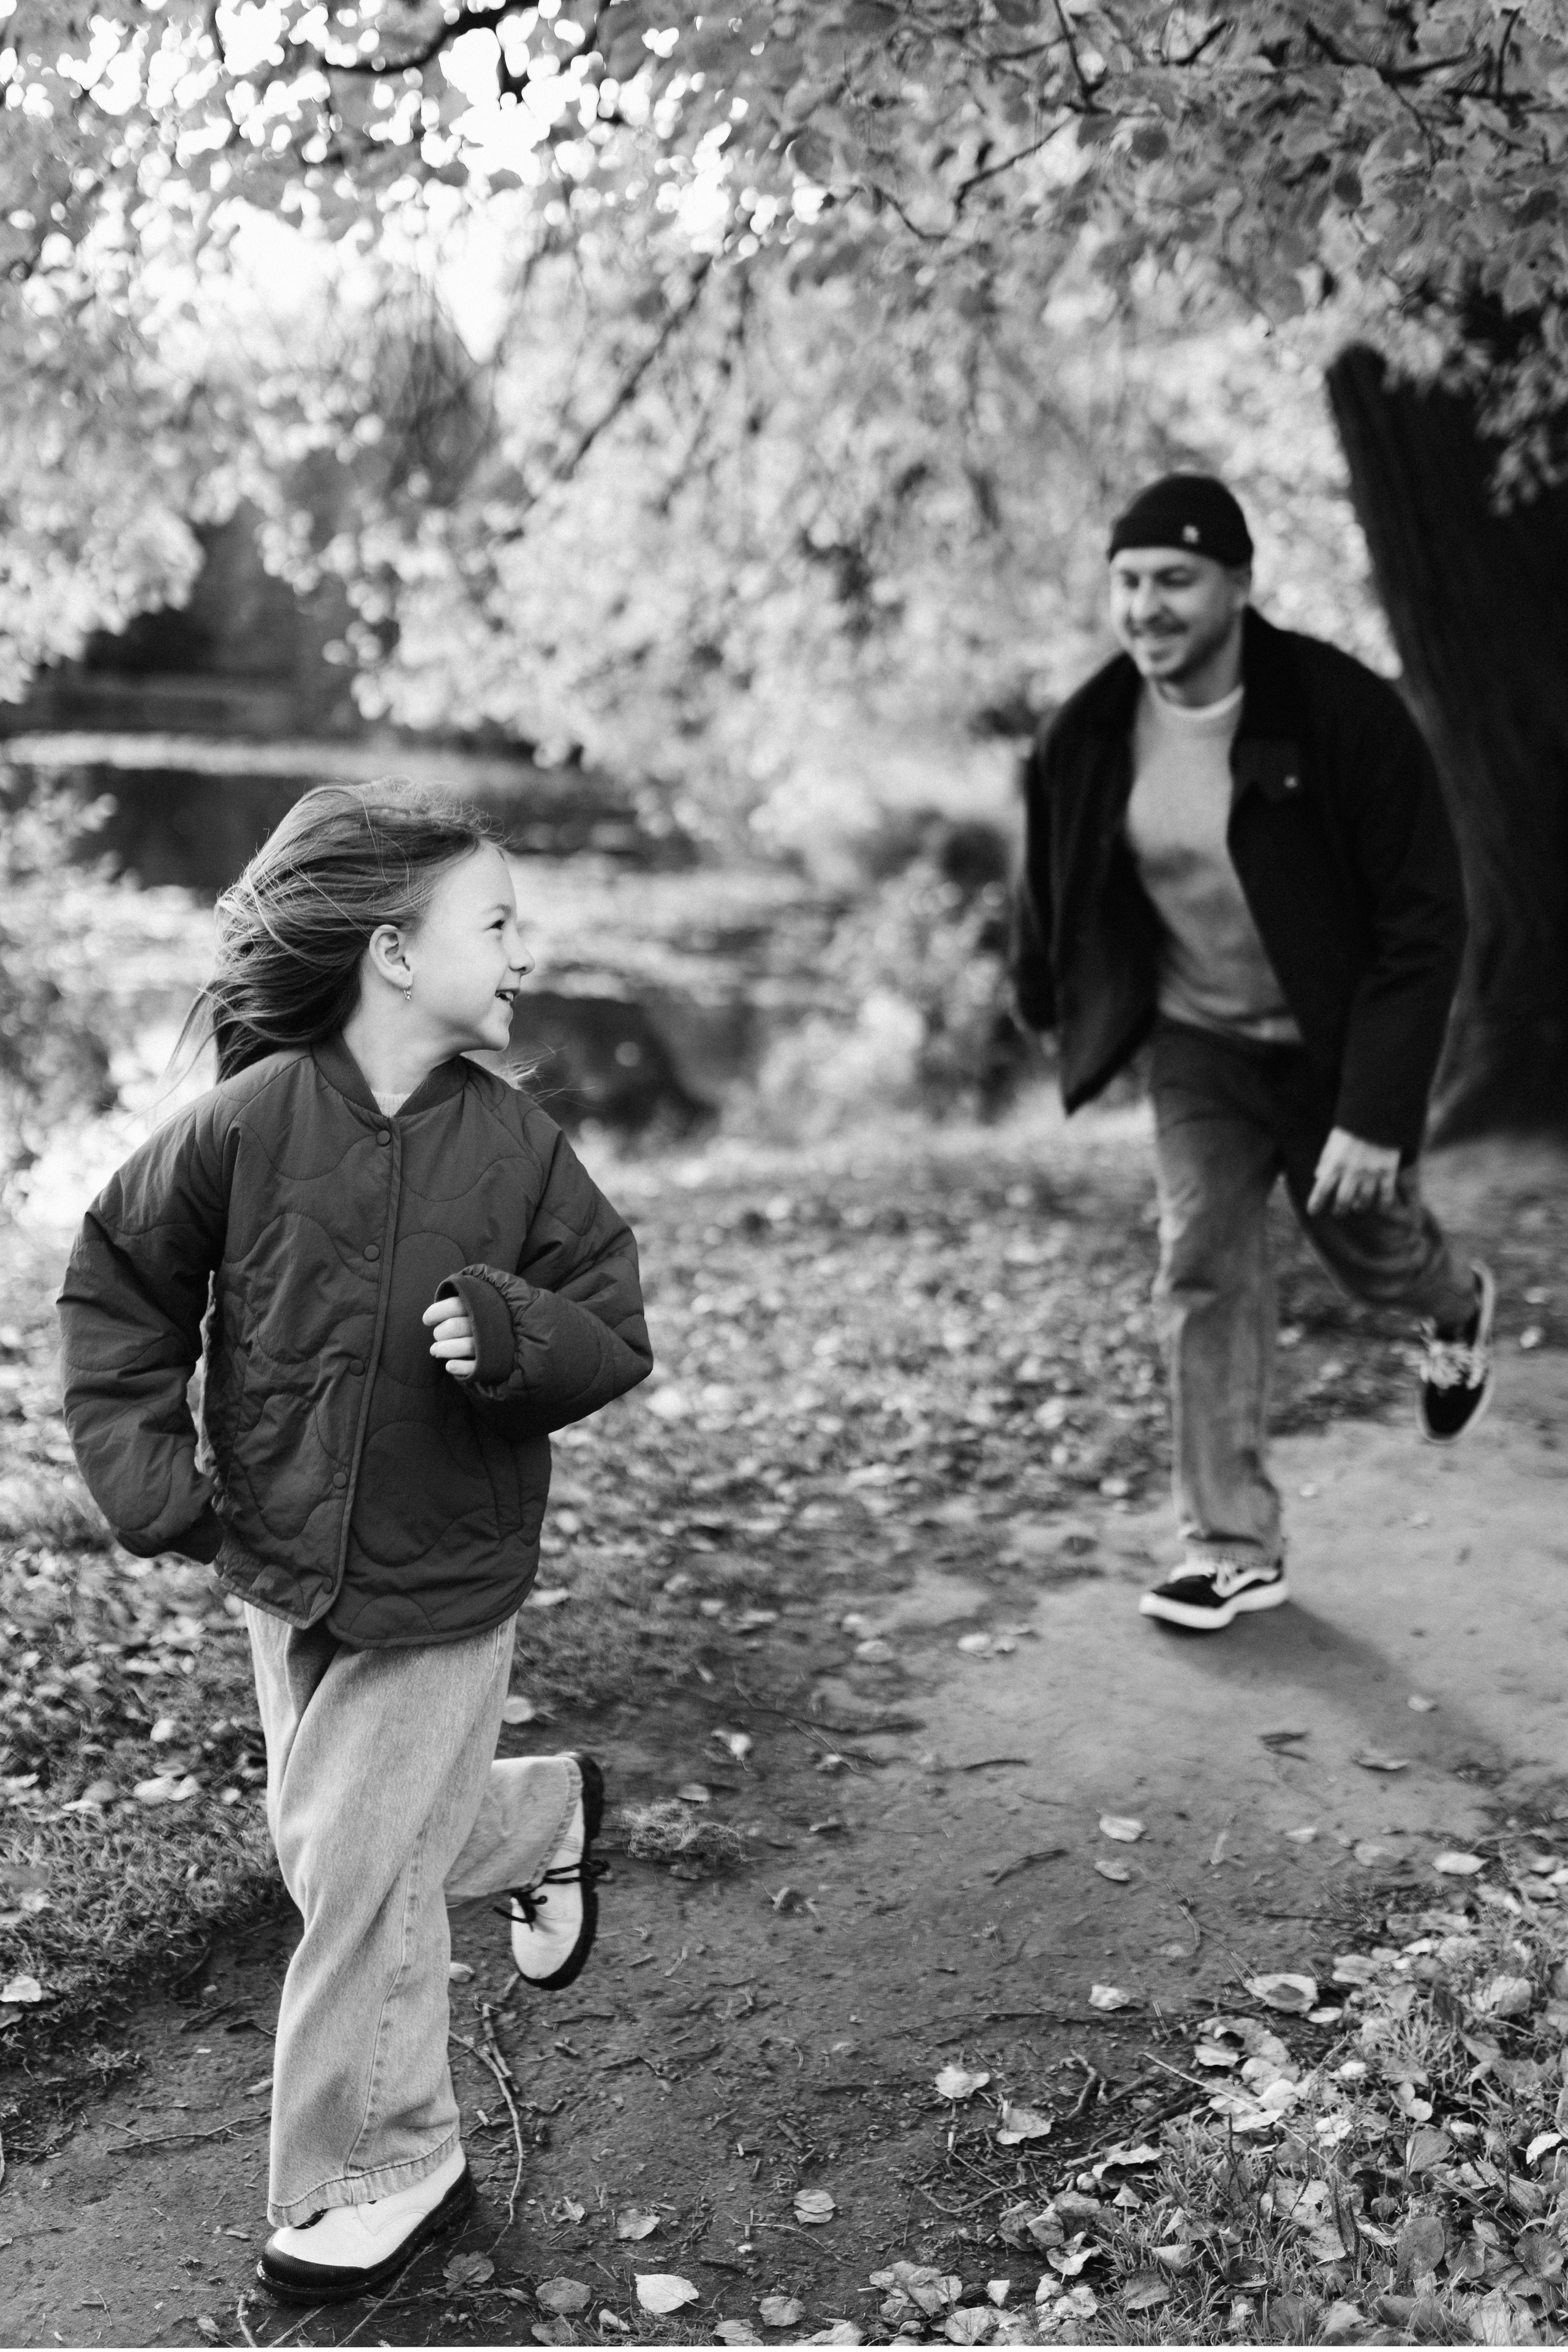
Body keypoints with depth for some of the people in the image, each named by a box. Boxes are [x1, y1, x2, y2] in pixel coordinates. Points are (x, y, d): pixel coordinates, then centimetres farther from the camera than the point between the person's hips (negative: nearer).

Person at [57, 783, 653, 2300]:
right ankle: (543, 1816, 47)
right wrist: (143, 1463, -7)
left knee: (358, 1879, 3)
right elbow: (116, 1281, 0)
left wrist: (512, 1336, -26)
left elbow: (614, 1335, -6)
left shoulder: (517, 1146, -12)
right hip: (282, 1569, 3)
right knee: (320, 1845, 19)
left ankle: (380, 2171, 25)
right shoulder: (253, 1120, -13)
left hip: (445, 1587, -2)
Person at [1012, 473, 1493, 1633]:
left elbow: (1426, 920, -24)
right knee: (1203, 1277, -3)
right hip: (1200, 1046, 3)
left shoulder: (1345, 714, -26)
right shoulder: (1090, 738, -14)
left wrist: (1375, 1114, -27)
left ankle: (1457, 1309, 54)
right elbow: (1052, 888, 7)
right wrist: (1052, 1005, 19)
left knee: (1367, 1244, 15)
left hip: (1336, 1046, -3)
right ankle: (1233, 1547, 10)